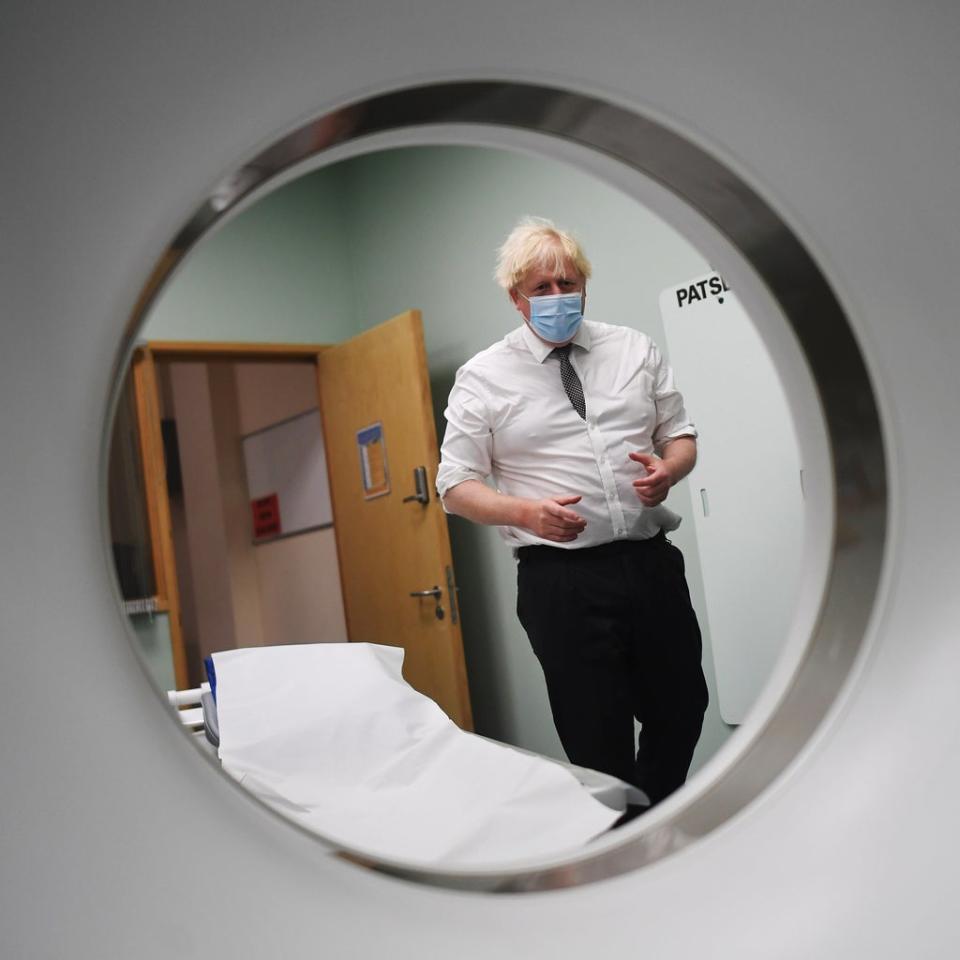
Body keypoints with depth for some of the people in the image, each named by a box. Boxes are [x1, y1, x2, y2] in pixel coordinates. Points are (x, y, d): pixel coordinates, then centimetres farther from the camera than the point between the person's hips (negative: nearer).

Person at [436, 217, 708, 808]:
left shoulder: (635, 350, 10)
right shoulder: (483, 378, 0)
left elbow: (681, 435, 15)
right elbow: (455, 486, 0)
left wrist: (669, 469, -10)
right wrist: (526, 511, -19)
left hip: (652, 562, 4)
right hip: (562, 578, -3)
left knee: (682, 712, 17)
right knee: (600, 748, 4)